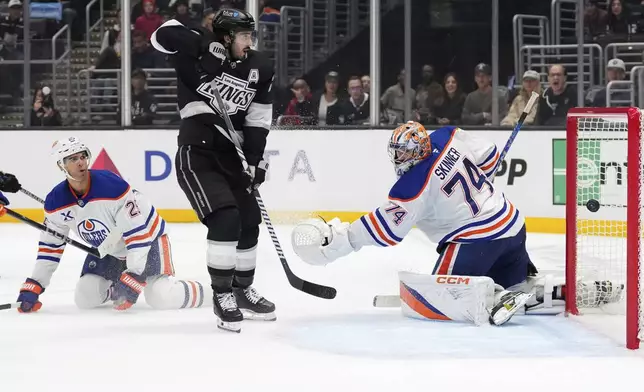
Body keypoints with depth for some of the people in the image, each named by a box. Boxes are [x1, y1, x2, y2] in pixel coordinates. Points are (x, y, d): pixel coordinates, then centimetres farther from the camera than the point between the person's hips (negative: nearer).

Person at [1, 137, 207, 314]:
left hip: (147, 239, -6)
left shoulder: (112, 186, -32)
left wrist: (132, 279, -34)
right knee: (85, 298, -6)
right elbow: (50, 245, -1)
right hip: (108, 249, 6)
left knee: (162, 298, -24)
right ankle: (114, 287, 25)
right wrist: (32, 288, -6)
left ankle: (196, 291, 7)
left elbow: (138, 234, -30)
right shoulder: (56, 202, -14)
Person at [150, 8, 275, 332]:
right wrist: (204, 48, -30)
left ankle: (242, 290, 32)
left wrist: (255, 161, -4)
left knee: (250, 223, 13)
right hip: (196, 154, -7)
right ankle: (222, 296, -7)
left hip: (230, 156, 7)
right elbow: (164, 35, -24)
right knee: (225, 220, -19)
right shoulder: (202, 48, -13)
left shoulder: (260, 69, 3)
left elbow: (258, 119, 4)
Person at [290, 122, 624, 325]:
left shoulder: (413, 187, -18)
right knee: (523, 288, 24)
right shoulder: (448, 137, -1)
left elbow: (384, 229, -16)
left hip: (477, 239, -9)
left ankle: (496, 302, -19)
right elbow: (487, 156, 12)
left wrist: (336, 239, -13)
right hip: (513, 224, 9)